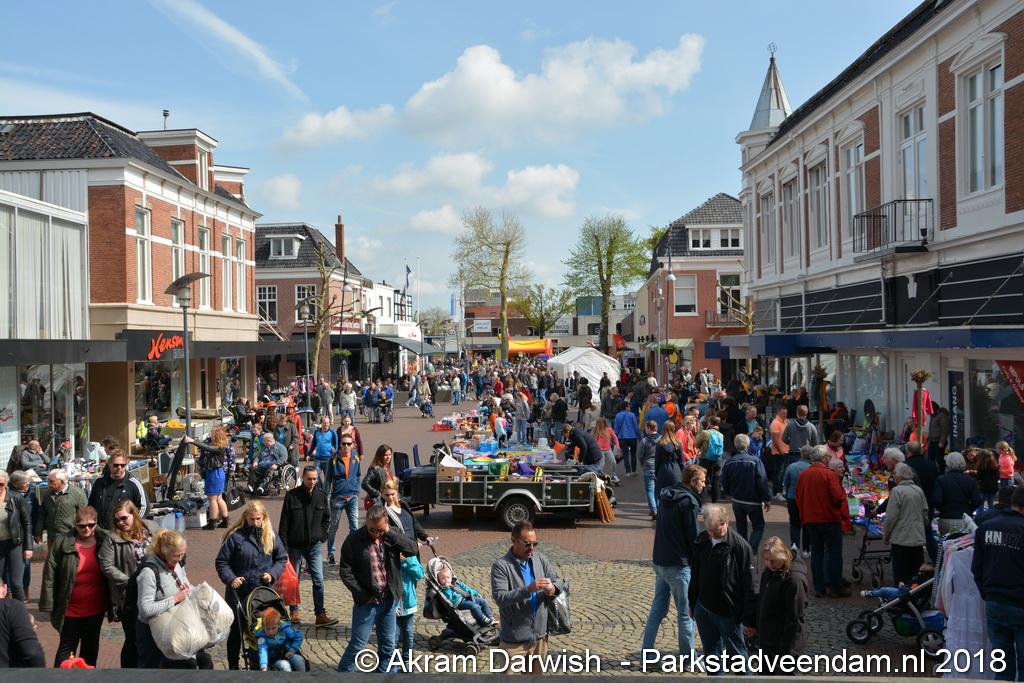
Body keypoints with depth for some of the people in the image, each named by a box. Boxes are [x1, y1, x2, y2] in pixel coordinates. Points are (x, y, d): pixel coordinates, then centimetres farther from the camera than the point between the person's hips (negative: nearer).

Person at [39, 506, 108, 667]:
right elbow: (49, 576, -9)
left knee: (91, 647, 19)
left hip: (96, 608, 3)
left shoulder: (104, 541, -7)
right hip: (71, 610, -3)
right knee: (67, 647, 5)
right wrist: (49, 605, -11)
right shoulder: (62, 544, -12)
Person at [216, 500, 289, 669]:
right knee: (236, 630, 9)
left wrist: (272, 574, -8)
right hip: (239, 592, -2)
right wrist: (230, 578, -19)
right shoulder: (235, 536, -9)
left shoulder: (271, 535, 1)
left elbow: (282, 558, 9)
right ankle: (233, 666, 25)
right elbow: (221, 562, -4)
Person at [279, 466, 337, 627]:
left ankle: (320, 615, -1)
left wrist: (322, 535, 3)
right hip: (295, 545, -1)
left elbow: (327, 518, 14)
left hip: (314, 545, 1)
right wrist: (284, 545, -10)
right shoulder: (292, 496, -8)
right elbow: (284, 522, -6)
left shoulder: (321, 495, 1)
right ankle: (294, 611, 26)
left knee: (318, 580, -4)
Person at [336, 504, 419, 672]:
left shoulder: (392, 536, 1)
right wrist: (363, 595, -11)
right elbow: (345, 571, -9)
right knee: (357, 644, 2)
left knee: (388, 645, 13)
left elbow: (413, 549, -12)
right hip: (367, 602, -4)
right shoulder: (354, 539, -11)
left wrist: (390, 533, -17)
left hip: (389, 600, 4)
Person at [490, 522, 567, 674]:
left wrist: (554, 588, -16)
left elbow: (558, 581, 8)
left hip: (540, 635, 5)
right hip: (514, 640, -5)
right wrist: (527, 589, -34)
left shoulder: (540, 559, 2)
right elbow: (500, 598, -23)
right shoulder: (501, 565, -15)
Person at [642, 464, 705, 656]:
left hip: (659, 561, 8)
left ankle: (647, 652, 15)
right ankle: (688, 655, 13)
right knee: (685, 612, 4)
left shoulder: (666, 496, 9)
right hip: (678, 565, -8)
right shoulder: (688, 502, -16)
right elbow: (693, 537, -14)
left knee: (657, 609, 13)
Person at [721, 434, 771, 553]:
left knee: (741, 528, 17)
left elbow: (724, 484, 2)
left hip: (737, 501, 3)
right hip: (753, 501, -3)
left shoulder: (729, 463, -5)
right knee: (758, 527, 10)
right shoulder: (755, 461, -17)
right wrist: (767, 499, -6)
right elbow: (762, 483, -16)